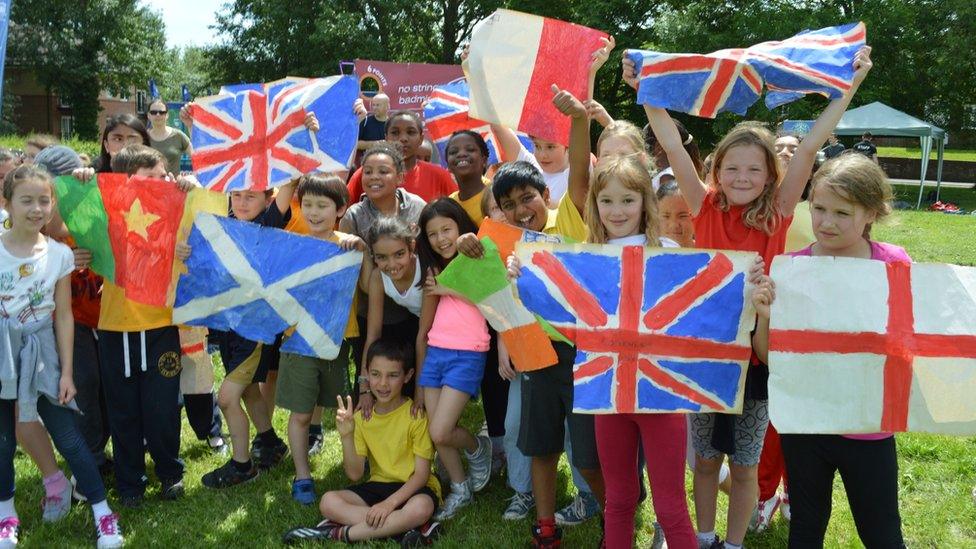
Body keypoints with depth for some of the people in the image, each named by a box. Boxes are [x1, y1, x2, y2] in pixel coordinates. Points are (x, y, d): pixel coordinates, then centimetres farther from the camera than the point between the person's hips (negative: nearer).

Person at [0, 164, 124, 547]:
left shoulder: (59, 254, -3)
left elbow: (64, 316, 0)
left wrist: (66, 371, -1)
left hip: (42, 356, 0)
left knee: (68, 439, 3)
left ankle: (103, 513, 13)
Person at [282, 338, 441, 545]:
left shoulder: (416, 415, -10)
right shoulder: (361, 418, 3)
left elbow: (421, 474, -12)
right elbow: (355, 474, -2)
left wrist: (390, 503, -25)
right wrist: (347, 436, -15)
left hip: (411, 489, -4)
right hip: (377, 486, 4)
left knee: (421, 507, -38)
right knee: (329, 502, -20)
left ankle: (340, 533, -25)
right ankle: (398, 526, -25)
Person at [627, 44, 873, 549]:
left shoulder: (777, 215, -5)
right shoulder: (706, 208, -4)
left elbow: (808, 148, -12)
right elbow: (672, 146, -11)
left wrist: (849, 86, -16)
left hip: (757, 351, 0)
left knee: (744, 465, 13)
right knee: (705, 458, 16)